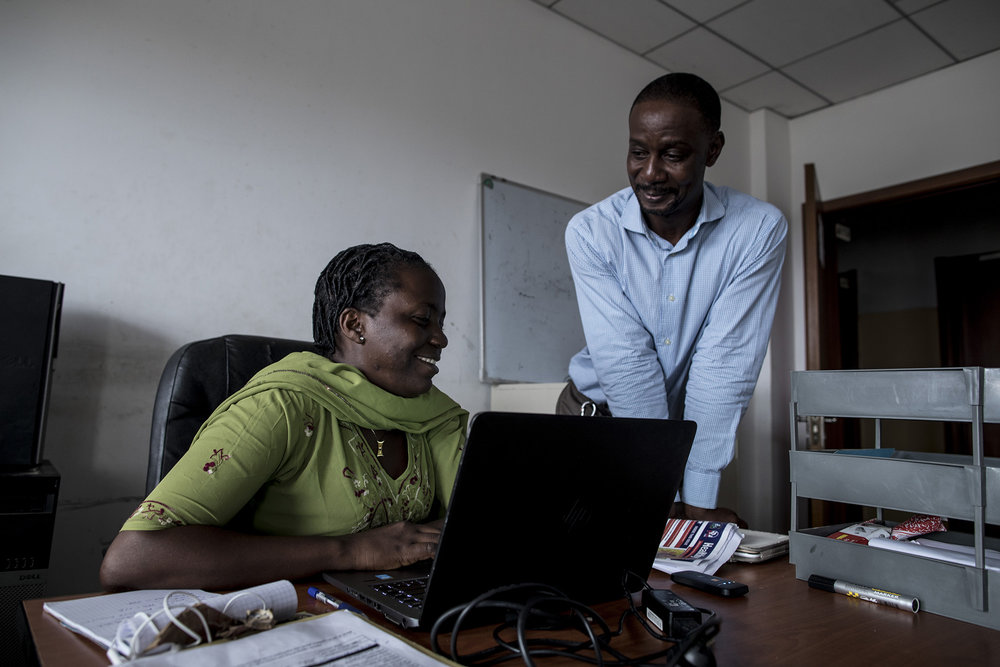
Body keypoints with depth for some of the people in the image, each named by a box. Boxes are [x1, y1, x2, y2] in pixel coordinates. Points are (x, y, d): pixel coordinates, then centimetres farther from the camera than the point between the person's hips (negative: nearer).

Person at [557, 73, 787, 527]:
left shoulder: (759, 229, -16)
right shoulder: (590, 232, -16)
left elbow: (724, 361, -20)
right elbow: (626, 360, -21)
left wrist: (698, 499, -22)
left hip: (691, 421, 0)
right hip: (597, 410, 0)